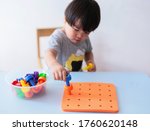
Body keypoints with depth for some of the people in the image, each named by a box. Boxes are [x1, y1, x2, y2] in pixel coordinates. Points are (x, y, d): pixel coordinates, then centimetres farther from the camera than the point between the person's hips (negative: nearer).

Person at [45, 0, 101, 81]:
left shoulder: (85, 39, -1)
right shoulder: (58, 37, -20)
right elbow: (50, 53, -37)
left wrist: (91, 61, -3)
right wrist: (54, 65, -57)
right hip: (58, 78, -4)